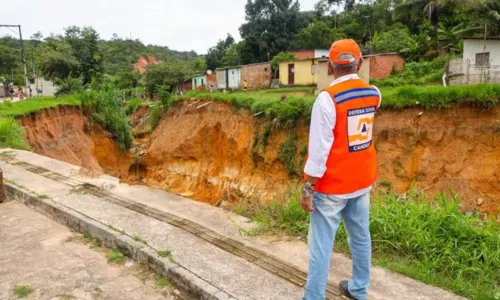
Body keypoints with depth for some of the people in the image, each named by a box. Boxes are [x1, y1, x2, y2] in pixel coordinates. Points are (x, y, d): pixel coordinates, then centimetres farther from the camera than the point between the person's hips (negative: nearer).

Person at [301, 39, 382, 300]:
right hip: (363, 181, 7)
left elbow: (319, 148, -21)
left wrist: (307, 188, -14)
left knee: (321, 245, 2)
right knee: (360, 237, 18)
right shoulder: (374, 94, 2)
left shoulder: (327, 98, -18)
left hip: (332, 185, -6)